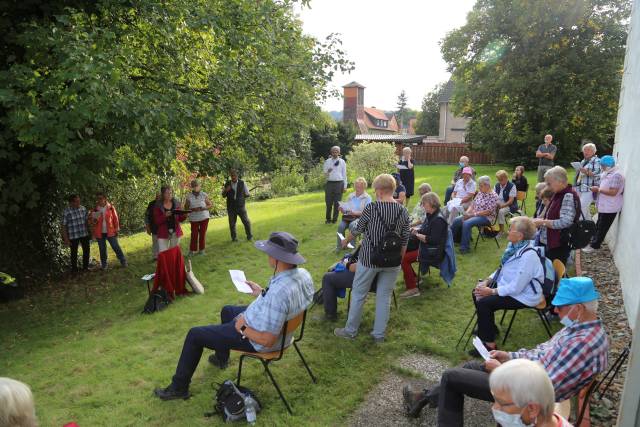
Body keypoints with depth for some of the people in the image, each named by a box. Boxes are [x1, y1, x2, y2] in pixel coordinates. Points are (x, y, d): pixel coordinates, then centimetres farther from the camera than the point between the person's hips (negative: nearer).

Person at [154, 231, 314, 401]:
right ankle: (221, 358, 55)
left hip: (255, 336, -9)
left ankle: (179, 387, 28)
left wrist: (242, 328, -17)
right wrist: (262, 292, 5)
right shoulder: (302, 273, -14)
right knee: (227, 310, 34)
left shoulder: (278, 293, -41)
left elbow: (268, 340, -32)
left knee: (195, 335, 8)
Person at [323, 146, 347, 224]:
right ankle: (328, 219, 15)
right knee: (328, 202, 2)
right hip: (329, 183, 1)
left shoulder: (342, 162, 7)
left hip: (339, 183, -1)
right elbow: (325, 174, 10)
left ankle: (335, 219, 13)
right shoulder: (327, 161, 9)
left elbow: (344, 174, 7)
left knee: (337, 203, 3)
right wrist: (328, 171, -14)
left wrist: (345, 186, 2)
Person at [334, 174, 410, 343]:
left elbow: (358, 229, 0)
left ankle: (350, 330, 26)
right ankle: (379, 334, 23)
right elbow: (404, 240, 3)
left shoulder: (371, 208, -14)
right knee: (384, 297, 14)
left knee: (358, 294, 13)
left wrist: (346, 241, 19)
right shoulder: (403, 211, -3)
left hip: (369, 259, -3)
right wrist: (399, 259, 16)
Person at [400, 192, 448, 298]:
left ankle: (412, 289, -15)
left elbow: (433, 240, -27)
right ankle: (414, 278, 21)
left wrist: (418, 235, -19)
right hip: (426, 248, 10)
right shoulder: (430, 216, 7)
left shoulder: (438, 219, -22)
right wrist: (416, 230, 2)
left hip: (433, 253, -10)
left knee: (404, 258, -20)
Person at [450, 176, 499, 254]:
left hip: (486, 218, -8)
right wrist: (467, 212, -8)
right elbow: (473, 204, 12)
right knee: (456, 221, -5)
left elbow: (488, 212, -18)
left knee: (467, 223, -32)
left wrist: (473, 214, -20)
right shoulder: (480, 193, 10)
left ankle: (464, 248, -24)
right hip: (474, 215, 8)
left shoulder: (493, 196, -12)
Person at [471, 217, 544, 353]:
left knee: (483, 303, -21)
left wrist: (491, 291, -21)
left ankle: (489, 344, -7)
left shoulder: (528, 256, -29)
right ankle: (488, 327, 27)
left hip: (523, 295, -9)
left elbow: (516, 287, -28)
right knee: (477, 293, 7)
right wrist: (486, 281, -3)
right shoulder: (514, 246, -1)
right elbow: (502, 270, 11)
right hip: (508, 286, 9)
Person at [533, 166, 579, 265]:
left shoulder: (569, 196, -17)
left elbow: (565, 222, -25)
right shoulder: (559, 194, 11)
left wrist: (543, 222, -19)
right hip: (551, 243, 9)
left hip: (559, 246, -9)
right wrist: (541, 220, 4)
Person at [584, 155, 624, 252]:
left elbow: (613, 192, -26)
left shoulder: (616, 175, -21)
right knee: (599, 226, 19)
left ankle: (594, 245, 10)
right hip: (604, 206, 10)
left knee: (602, 228, 2)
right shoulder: (608, 174, 10)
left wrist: (598, 190, -19)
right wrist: (598, 188, 2)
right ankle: (594, 243, 31)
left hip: (610, 208, -10)